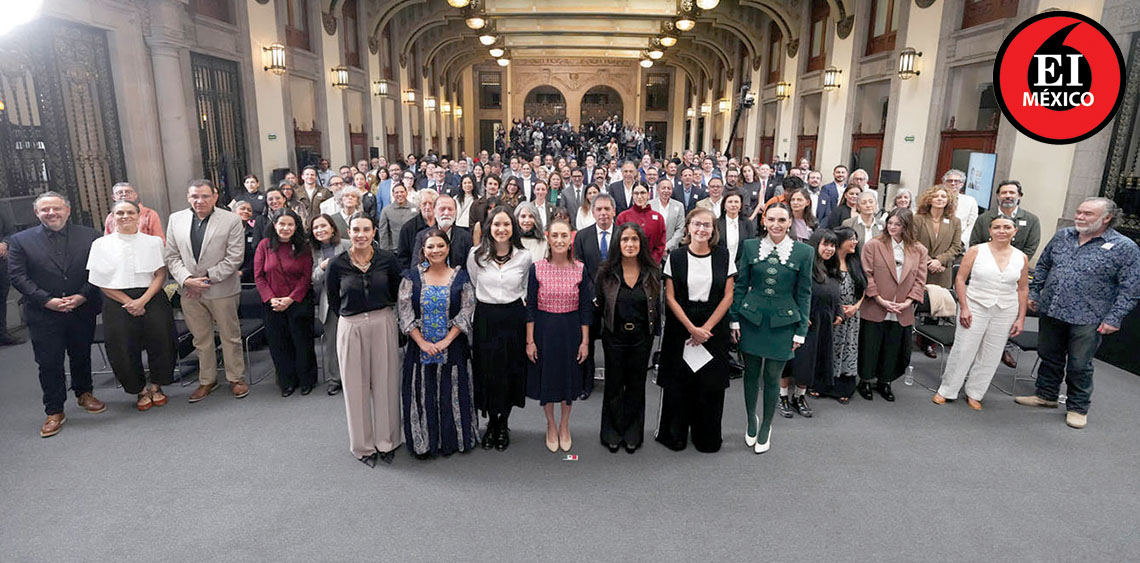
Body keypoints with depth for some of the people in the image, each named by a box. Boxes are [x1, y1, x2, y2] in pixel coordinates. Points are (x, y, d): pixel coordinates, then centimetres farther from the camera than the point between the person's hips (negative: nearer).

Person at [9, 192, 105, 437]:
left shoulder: (89, 236, 1)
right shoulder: (20, 240, 1)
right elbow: (17, 276, -3)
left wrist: (83, 296, -13)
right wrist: (46, 300, -14)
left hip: (83, 311, 1)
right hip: (43, 314, -1)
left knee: (81, 356, 16)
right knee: (49, 363, 4)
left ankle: (84, 393, 38)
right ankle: (54, 412, 15)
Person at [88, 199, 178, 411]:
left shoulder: (153, 241, 6)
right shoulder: (101, 244, 5)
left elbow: (160, 275, 0)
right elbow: (101, 282, 1)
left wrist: (142, 300, -12)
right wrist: (128, 302, -9)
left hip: (152, 298, 0)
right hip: (117, 303, 0)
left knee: (160, 341, -1)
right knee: (124, 347, 1)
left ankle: (156, 386, 21)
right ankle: (140, 390, 21)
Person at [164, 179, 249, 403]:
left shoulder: (231, 220, -7)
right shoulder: (176, 219, 5)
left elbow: (235, 257, -11)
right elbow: (171, 256, 5)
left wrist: (207, 278, -15)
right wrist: (186, 279, -11)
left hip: (221, 289, -3)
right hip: (189, 291, 4)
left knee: (230, 336, 8)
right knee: (201, 340, 14)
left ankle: (236, 378, 23)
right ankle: (207, 380, 28)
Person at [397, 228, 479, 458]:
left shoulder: (460, 276, 0)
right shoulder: (412, 276, 1)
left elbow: (466, 311, -4)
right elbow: (405, 313, -3)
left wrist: (446, 341, -12)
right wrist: (422, 342, -11)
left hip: (452, 347, 0)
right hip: (420, 347, 1)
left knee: (451, 394, 7)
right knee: (421, 394, 6)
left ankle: (450, 441, 23)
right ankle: (422, 443, 21)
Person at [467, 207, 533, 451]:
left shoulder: (524, 257, -1)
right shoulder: (476, 255, -2)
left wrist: (512, 304, 9)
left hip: (514, 319, 0)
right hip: (485, 319, 0)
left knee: (511, 372, 7)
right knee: (487, 373, 6)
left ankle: (504, 424, 26)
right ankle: (491, 422, 27)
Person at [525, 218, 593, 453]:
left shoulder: (580, 270, -5)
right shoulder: (537, 268, -7)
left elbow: (586, 307, -1)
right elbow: (530, 306, -4)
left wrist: (585, 341, -3)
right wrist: (530, 340, -6)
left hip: (571, 331, 1)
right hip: (544, 330, -1)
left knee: (569, 378, 13)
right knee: (546, 378, 11)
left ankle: (564, 426, 36)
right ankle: (551, 426, 34)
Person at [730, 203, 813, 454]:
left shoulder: (803, 252, -3)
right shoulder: (750, 246, 0)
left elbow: (804, 293, 1)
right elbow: (740, 285, 5)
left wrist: (801, 330, 0)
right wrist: (734, 319, 1)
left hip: (783, 323, -1)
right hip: (752, 319, 1)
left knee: (772, 377, 7)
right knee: (751, 372, 11)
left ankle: (766, 426, 27)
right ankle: (751, 420, 33)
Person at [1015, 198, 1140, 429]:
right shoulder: (1063, 236, 5)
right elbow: (1042, 266, 16)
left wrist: (1113, 319, -12)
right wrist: (1033, 293, 12)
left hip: (1087, 320, -4)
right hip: (1051, 311, 4)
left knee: (1079, 366, 6)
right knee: (1049, 357, 16)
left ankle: (1078, 408, 22)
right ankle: (1045, 395, 33)